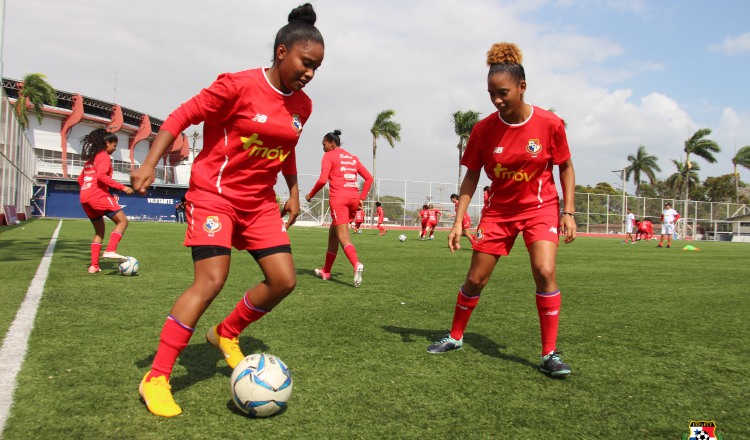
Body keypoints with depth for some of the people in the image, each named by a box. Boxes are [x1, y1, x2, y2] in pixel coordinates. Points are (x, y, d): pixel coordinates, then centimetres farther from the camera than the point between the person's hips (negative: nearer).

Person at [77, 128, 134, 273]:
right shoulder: (104, 156, -3)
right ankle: (110, 250, -24)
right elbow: (101, 176, -19)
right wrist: (122, 187, -19)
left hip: (85, 198, 9)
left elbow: (80, 179, 24)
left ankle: (94, 266, 8)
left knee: (99, 230, 15)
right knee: (122, 221, -6)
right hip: (99, 195, -9)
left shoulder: (91, 158, 23)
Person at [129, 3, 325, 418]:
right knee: (210, 280, -17)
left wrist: (293, 191, 15)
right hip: (214, 194, -7)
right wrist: (149, 163, -20)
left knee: (284, 279, -2)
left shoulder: (302, 106, 5)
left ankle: (226, 333, 23)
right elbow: (181, 116, -12)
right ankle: (155, 379, -4)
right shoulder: (238, 85, -15)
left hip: (260, 202, 7)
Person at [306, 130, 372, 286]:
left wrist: (310, 194, 4)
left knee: (343, 236, -10)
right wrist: (362, 198, 14)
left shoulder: (329, 156, 2)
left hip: (339, 198, -7)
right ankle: (326, 270, 26)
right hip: (354, 198, 7)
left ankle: (356, 264, -35)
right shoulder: (353, 158, 21)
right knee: (333, 232, 18)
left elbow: (322, 180, -9)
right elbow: (369, 178, 16)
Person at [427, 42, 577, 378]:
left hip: (541, 207, -1)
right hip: (499, 210, 2)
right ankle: (455, 336, 28)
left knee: (544, 272, -20)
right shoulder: (484, 129, -12)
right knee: (475, 279, 5)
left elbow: (566, 167, -2)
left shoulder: (550, 123, -15)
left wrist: (568, 212, -8)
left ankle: (550, 354, -5)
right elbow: (471, 176, -4)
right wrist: (458, 221, -10)